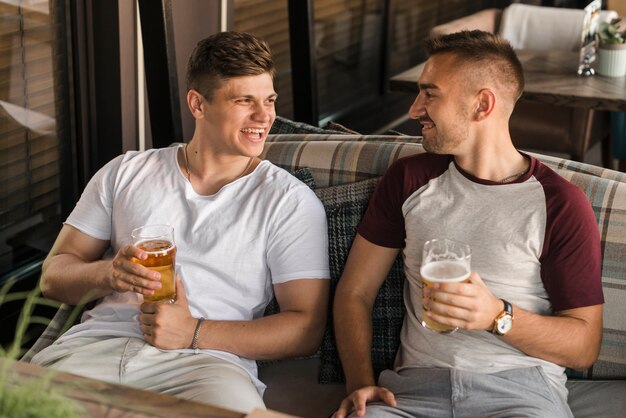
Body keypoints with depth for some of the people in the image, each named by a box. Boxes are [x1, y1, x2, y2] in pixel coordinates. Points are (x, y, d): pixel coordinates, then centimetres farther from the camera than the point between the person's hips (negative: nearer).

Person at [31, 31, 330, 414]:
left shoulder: (290, 200, 8)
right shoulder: (125, 174, 18)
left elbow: (307, 328, 1)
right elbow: (55, 275, 17)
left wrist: (194, 334, -11)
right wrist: (107, 274, -7)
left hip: (205, 358, -2)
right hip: (100, 340, 2)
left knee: (235, 404, -37)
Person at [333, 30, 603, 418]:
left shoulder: (561, 203, 0)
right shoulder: (408, 178, 11)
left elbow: (585, 347, 0)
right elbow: (355, 291, 11)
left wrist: (497, 316, -17)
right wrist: (361, 383, -5)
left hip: (521, 386, -1)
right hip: (416, 384, 2)